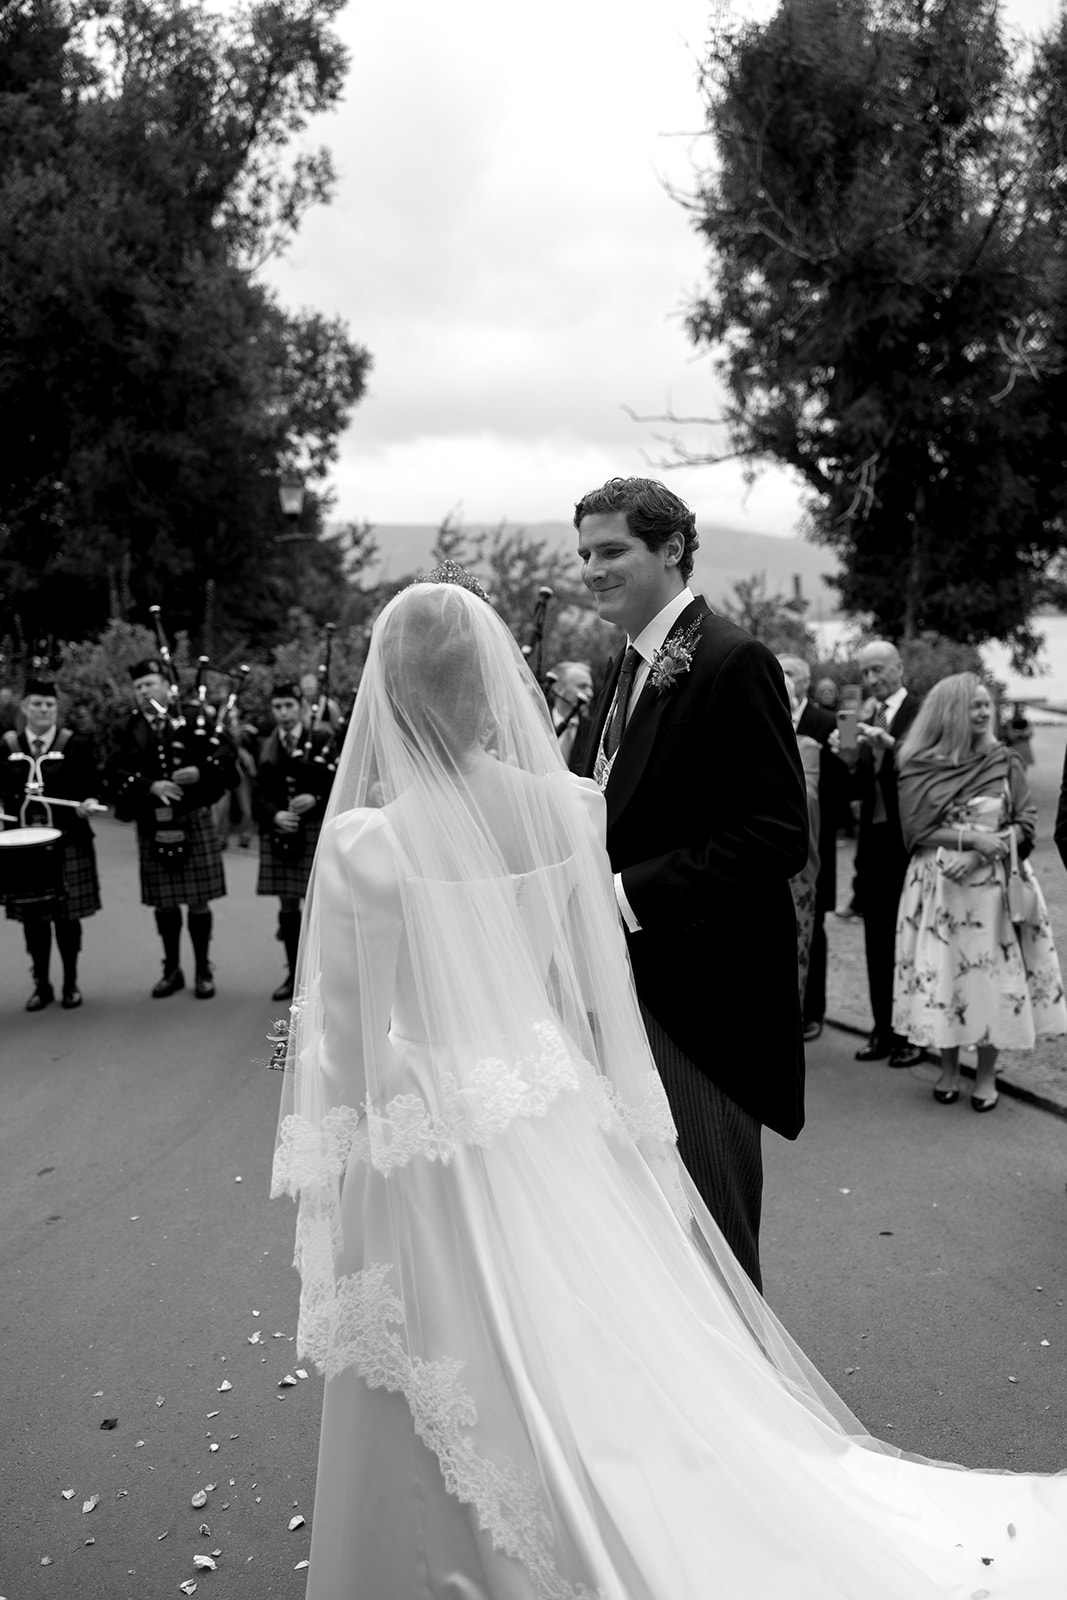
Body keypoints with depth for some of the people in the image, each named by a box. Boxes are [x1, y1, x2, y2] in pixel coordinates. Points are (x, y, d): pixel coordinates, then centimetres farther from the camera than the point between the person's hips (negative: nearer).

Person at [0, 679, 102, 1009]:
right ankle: (41, 985, 20)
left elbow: (91, 787, 2)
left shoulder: (76, 744, 0)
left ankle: (71, 984, 19)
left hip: (68, 844, -2)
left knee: (67, 915, 4)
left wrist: (88, 803, -19)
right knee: (32, 917, 6)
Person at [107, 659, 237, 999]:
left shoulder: (192, 717, 3)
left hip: (194, 820, -2)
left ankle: (203, 971, 15)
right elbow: (116, 772, -3)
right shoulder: (130, 729, 7)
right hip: (153, 827, 2)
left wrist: (200, 771, -19)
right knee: (163, 903, 9)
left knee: (198, 900, 3)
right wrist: (151, 786, -17)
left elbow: (226, 752, -3)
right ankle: (172, 970, 23)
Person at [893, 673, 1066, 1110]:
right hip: (937, 887, 0)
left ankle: (986, 1075, 14)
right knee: (941, 975, 4)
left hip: (993, 886, 0)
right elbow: (916, 830, -6)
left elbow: (1026, 825, -2)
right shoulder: (916, 768, -1)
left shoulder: (1004, 762, 2)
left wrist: (979, 855, -15)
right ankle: (948, 1069, 20)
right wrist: (971, 837, -18)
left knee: (991, 974, 1)